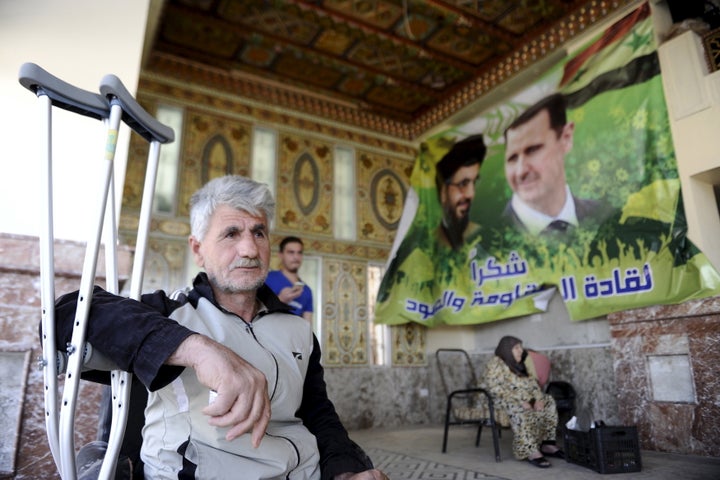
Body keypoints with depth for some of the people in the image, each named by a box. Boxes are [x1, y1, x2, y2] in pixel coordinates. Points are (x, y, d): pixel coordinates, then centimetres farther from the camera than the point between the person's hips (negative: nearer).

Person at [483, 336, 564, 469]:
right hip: (507, 401, -8)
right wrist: (519, 401, -25)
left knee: (549, 402, -10)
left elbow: (531, 382, 9)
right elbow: (496, 389, -19)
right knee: (521, 411, -36)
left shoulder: (518, 365, 16)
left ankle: (547, 444, -9)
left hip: (527, 398, 8)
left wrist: (538, 398, -11)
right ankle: (531, 452, -33)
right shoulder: (495, 364, -10)